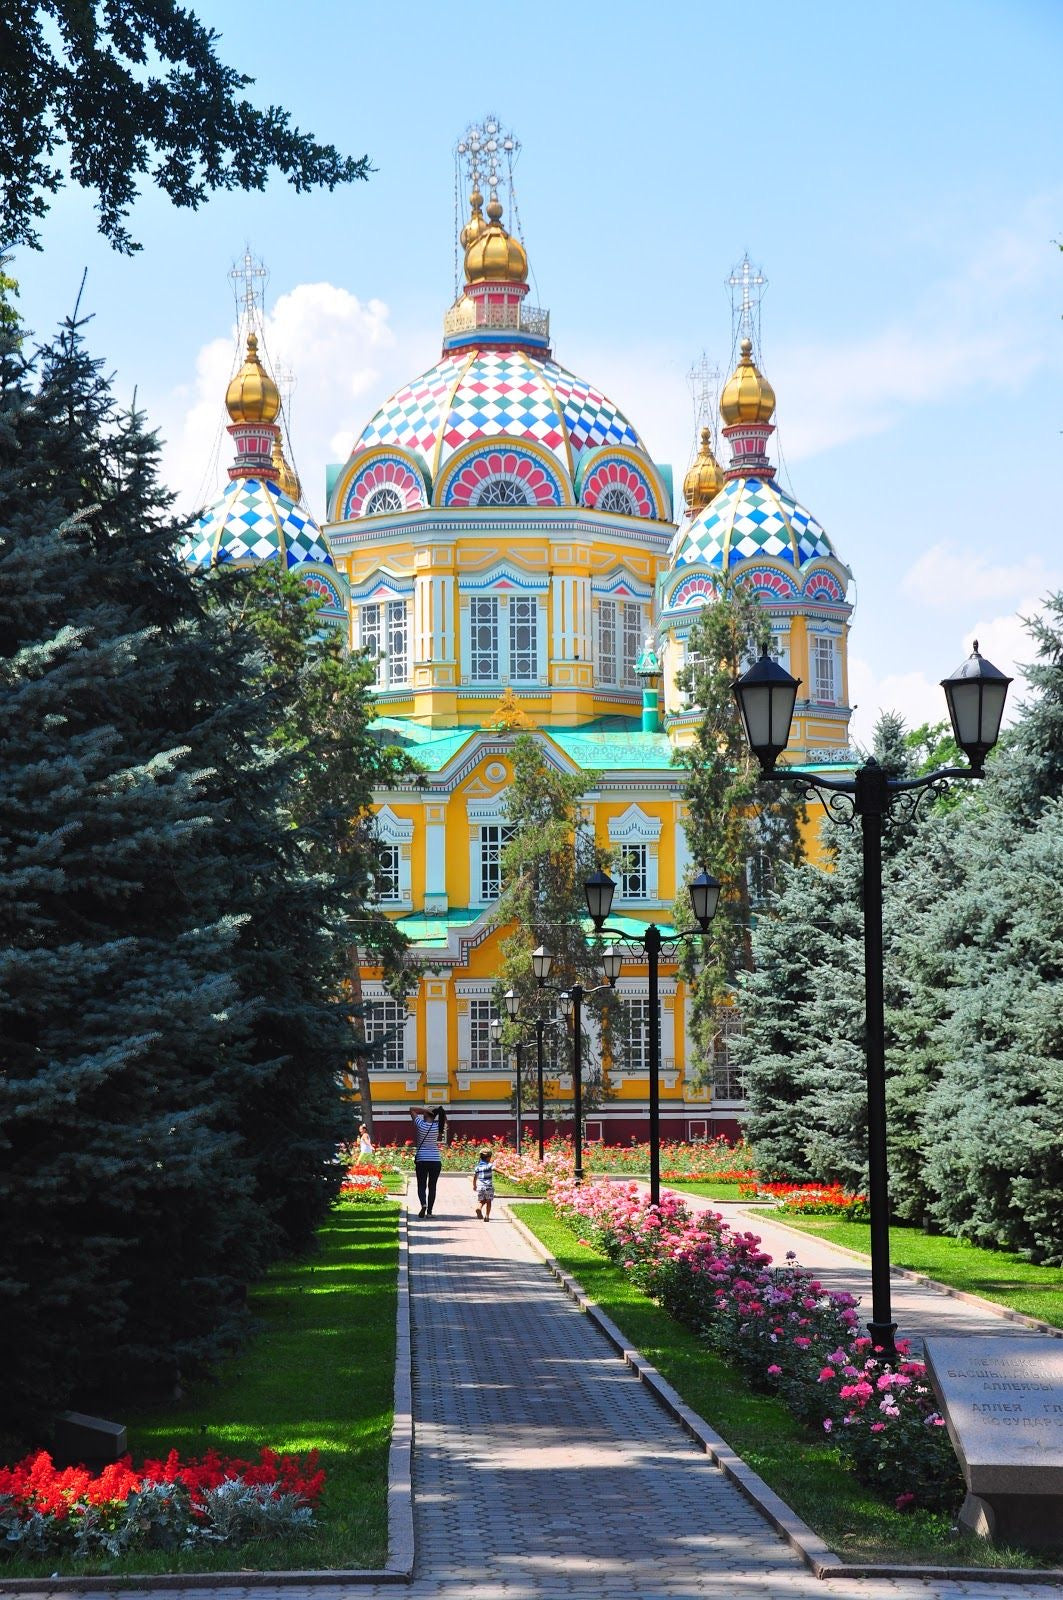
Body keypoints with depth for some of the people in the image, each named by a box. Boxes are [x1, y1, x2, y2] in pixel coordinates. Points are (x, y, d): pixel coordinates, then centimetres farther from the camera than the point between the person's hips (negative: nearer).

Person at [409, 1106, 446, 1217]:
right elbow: (444, 1119, 18)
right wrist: (437, 1111, 3)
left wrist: (426, 1110, -4)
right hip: (436, 1160, 2)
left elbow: (412, 1110, 2)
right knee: (432, 1186, 10)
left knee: (421, 1185, 5)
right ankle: (429, 1211, 6)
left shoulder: (420, 1124, -9)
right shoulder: (438, 1126, -3)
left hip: (422, 1160, -2)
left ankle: (423, 1204, -22)